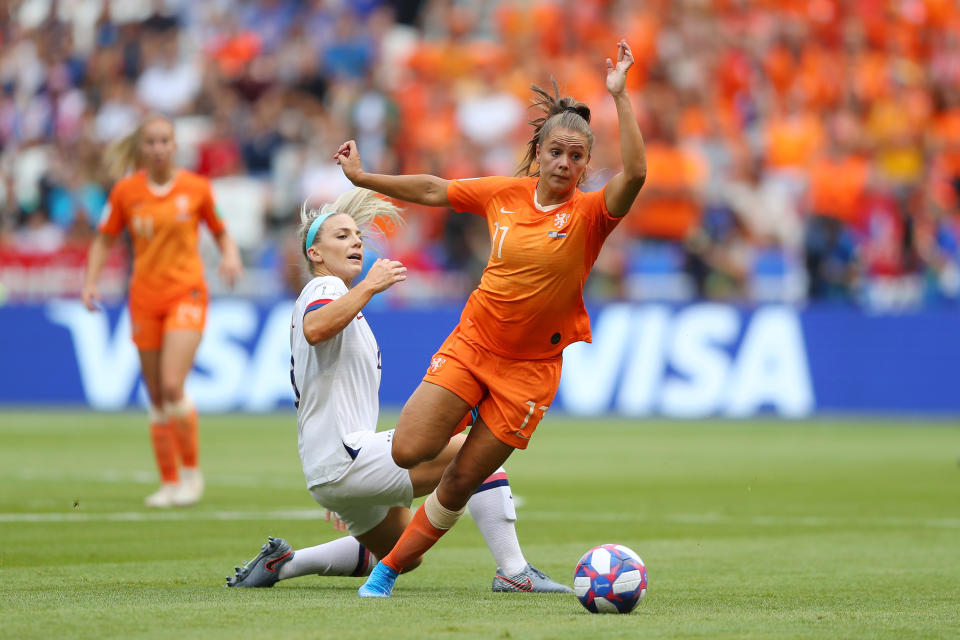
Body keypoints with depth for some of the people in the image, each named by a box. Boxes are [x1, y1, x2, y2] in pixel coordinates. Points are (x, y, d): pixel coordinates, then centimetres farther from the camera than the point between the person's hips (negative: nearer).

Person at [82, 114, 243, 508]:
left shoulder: (196, 188, -2)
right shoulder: (126, 191, 2)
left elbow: (220, 231, 11)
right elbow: (104, 240, 11)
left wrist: (230, 256, -9)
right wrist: (91, 282, -1)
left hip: (186, 294, -3)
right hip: (145, 298, 3)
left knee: (172, 386, -18)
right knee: (157, 397, 5)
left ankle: (191, 471, 0)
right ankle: (169, 482, 15)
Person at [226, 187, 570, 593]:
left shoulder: (320, 296, 25)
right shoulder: (324, 287, -5)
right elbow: (315, 330, -33)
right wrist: (370, 286, -30)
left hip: (325, 474, 11)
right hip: (345, 458, -11)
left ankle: (284, 563, 18)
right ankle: (513, 572, -20)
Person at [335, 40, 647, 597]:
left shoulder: (590, 214, -12)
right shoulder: (505, 194, -1)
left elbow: (635, 174, -31)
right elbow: (432, 191, 14)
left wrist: (620, 96, -36)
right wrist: (363, 178, 16)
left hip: (530, 366, -2)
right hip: (472, 342, 2)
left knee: (460, 482, 1)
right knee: (408, 452, -12)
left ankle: (390, 569, 19)